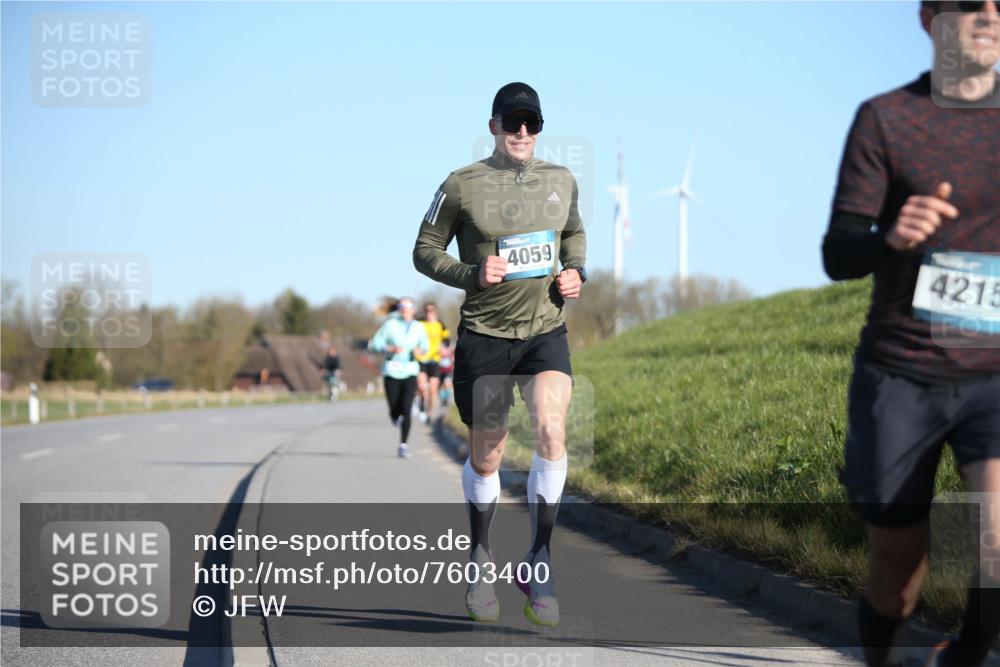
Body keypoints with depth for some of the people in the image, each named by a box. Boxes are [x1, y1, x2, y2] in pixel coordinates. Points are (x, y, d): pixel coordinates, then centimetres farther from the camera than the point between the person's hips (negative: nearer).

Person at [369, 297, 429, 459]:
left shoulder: (418, 327, 5)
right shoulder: (390, 324, -3)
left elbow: (425, 344, 19)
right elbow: (375, 344, -2)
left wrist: (419, 350, -4)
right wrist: (391, 349, -18)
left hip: (410, 373, 1)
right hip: (392, 373, -1)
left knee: (406, 410, -13)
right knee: (395, 411, 4)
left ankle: (403, 445, -8)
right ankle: (396, 417, 44)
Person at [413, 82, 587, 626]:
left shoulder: (561, 181, 5)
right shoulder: (462, 185, -6)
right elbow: (425, 251, 0)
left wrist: (575, 270, 3)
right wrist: (471, 274, -16)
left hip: (545, 330, 2)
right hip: (485, 333, -2)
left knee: (551, 430, -22)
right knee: (485, 456, 7)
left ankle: (538, 563, -9)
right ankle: (481, 560, 32)